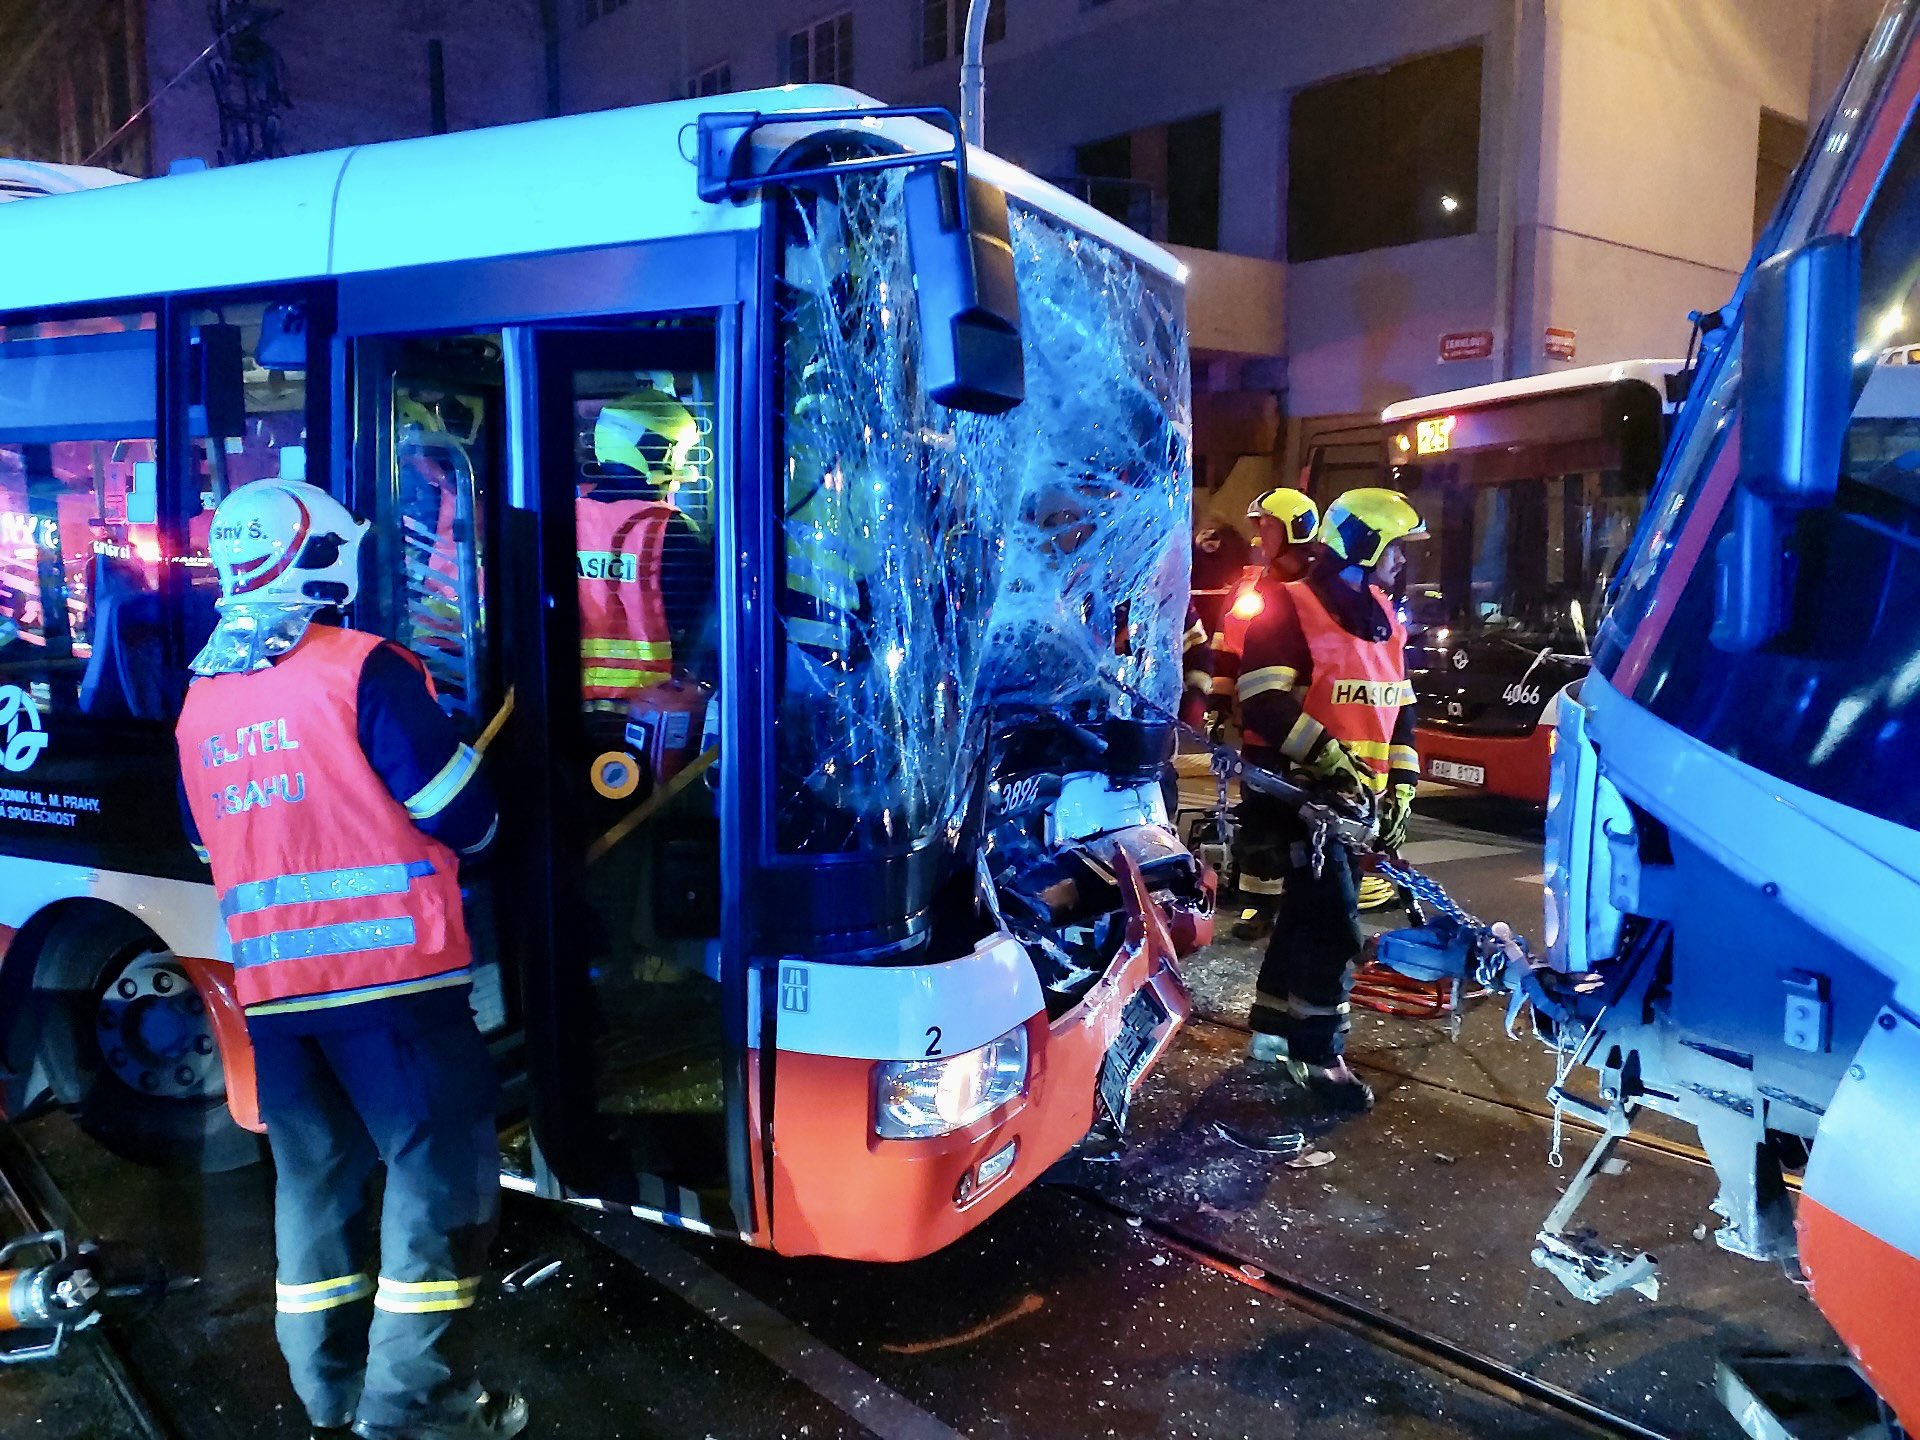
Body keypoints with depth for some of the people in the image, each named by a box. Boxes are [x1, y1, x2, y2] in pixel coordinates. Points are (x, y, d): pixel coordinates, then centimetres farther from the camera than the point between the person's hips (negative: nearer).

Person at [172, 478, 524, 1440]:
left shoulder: (200, 701, 9)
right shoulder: (361, 671, -13)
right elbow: (464, 819, -12)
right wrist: (464, 841, 10)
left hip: (267, 982, 7)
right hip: (386, 970, -7)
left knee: (313, 1172, 16)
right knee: (442, 1163, 3)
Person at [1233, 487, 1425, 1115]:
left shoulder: (1385, 620, 14)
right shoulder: (1292, 609, -11)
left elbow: (1400, 711, 20)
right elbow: (1264, 706, -19)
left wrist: (1401, 788, 13)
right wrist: (1330, 759, -24)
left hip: (1354, 796, 8)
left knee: (1306, 910, 16)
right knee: (1333, 924, -11)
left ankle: (1273, 1026, 29)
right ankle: (1316, 1053, 1)